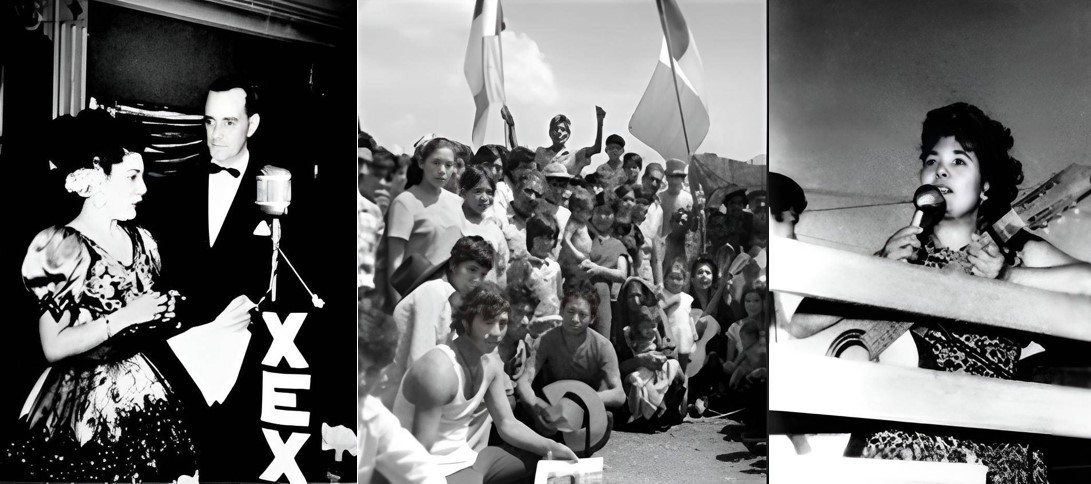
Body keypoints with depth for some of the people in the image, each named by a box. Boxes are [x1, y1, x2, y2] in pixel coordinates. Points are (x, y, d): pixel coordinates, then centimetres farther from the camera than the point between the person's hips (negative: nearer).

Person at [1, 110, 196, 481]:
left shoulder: (141, 240, 7)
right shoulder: (58, 247, -10)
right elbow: (54, 347, -13)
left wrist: (166, 314, -3)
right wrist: (124, 317, -17)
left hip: (145, 395, 5)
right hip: (84, 407, -5)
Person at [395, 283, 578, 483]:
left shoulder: (491, 364, 4)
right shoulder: (439, 370, -25)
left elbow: (507, 423, 10)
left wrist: (551, 447, -1)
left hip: (466, 457, 9)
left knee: (541, 457, 13)